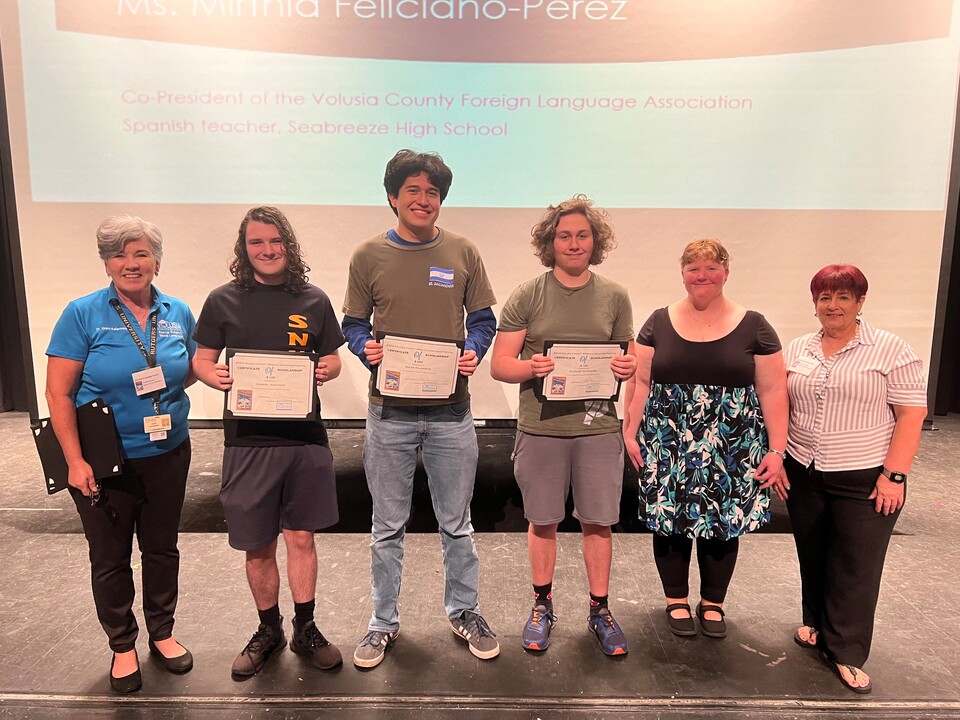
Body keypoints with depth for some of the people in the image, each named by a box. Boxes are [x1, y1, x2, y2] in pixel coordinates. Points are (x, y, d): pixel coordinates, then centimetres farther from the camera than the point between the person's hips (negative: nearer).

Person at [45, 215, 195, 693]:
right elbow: (58, 392, -12)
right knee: (110, 559, 13)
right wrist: (75, 462, -15)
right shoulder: (83, 314, -11)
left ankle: (162, 633, 38)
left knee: (162, 549, 17)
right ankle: (123, 645, 34)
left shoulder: (178, 314, -1)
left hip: (167, 456, 3)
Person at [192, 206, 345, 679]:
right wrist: (215, 376, -17)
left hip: (304, 436, 1)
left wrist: (328, 370, -13)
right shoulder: (224, 300, 0)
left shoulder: (314, 301, 3)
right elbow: (202, 360, 5)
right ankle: (268, 630, 34)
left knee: (301, 537, 11)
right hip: (248, 439, 0)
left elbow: (332, 358, 10)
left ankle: (305, 630, 30)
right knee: (258, 547, 12)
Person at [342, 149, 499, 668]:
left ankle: (463, 611, 35)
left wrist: (473, 353, -13)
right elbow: (353, 324, 6)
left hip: (451, 410, 1)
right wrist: (366, 349, -15)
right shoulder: (369, 255, 0)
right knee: (388, 526, 13)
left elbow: (483, 319, 6)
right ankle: (383, 621, 32)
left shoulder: (462, 253, 2)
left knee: (456, 523, 14)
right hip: (390, 411, 0)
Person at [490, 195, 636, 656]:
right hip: (541, 428, -1)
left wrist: (628, 367, -10)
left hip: (598, 428, 1)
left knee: (598, 522, 9)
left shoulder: (614, 297, 7)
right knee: (543, 521, 11)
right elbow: (499, 364, -2)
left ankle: (599, 610, 28)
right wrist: (531, 367, -22)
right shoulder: (527, 296, 0)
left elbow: (629, 359, 13)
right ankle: (542, 605, 31)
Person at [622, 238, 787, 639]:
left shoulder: (753, 326, 0)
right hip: (668, 448, 1)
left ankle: (712, 603, 31)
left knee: (723, 523, 10)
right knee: (669, 521, 9)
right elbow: (640, 382, 3)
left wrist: (776, 449, -5)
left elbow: (772, 390, -1)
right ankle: (676, 600, 30)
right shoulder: (659, 323, 3)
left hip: (732, 451, 0)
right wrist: (630, 431, -3)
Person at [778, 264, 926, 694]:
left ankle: (845, 652, 18)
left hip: (864, 480, -4)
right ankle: (816, 623, 36)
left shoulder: (891, 350, -6)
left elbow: (911, 415, -9)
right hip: (803, 474, 4)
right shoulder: (796, 351, 6)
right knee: (812, 557, 16)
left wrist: (894, 475, -13)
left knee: (856, 566, 4)